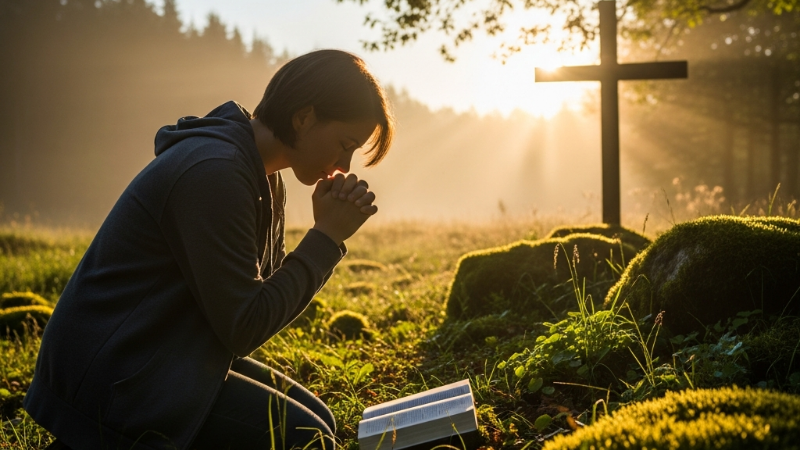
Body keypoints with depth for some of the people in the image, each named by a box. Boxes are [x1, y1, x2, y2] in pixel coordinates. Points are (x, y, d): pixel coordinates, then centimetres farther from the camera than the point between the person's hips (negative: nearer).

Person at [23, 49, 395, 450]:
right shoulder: (212, 172, -24)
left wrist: (328, 233, -8)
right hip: (113, 379, -10)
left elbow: (274, 288, 7)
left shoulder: (261, 175, 7)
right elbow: (243, 328, -23)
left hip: (169, 356, 10)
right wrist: (327, 236, -17)